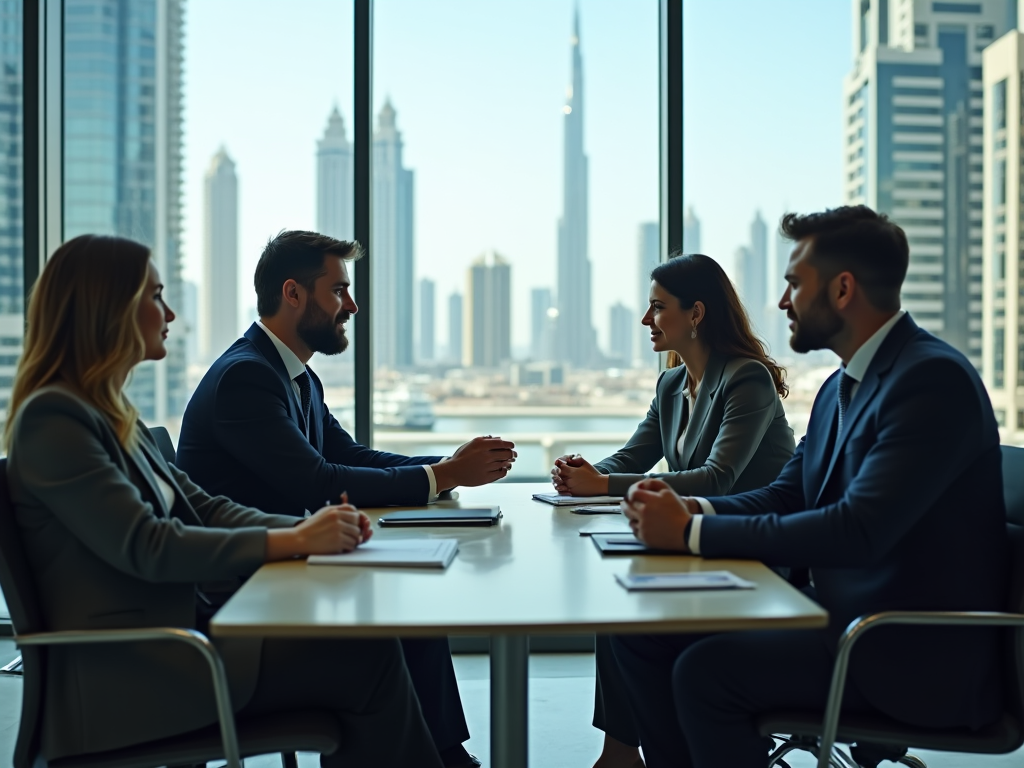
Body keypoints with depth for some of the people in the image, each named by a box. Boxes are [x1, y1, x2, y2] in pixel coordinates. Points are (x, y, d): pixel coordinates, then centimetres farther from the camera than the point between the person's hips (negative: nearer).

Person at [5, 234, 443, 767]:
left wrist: (310, 526, -4)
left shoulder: (109, 412, 16)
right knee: (367, 658, -15)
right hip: (124, 672, -9)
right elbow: (146, 547, -21)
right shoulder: (52, 417, -13)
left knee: (368, 639, -5)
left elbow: (201, 507, 12)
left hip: (172, 634, 9)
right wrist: (293, 540, -19)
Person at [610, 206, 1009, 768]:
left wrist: (691, 532, -23)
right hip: (842, 615, 9)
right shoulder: (841, 386, 12)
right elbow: (785, 497, 13)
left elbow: (858, 531, -27)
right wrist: (688, 508, -7)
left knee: (705, 670, -23)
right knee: (643, 633, 0)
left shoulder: (933, 379, -19)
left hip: (918, 655, -9)